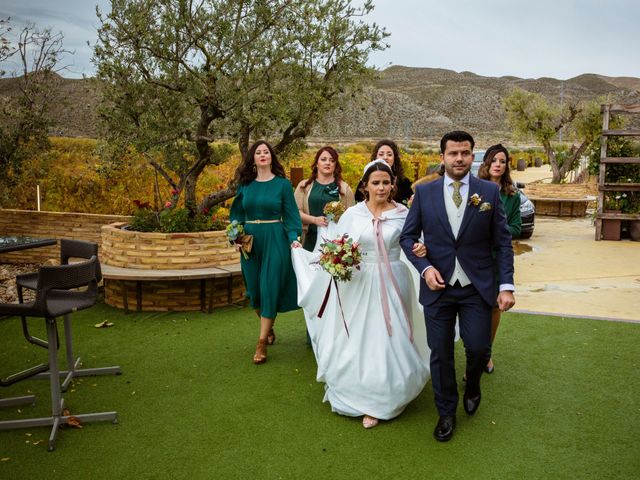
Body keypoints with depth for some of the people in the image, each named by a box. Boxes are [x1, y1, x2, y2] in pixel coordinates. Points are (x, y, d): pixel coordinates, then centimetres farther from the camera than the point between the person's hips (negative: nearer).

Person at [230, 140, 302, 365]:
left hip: (275, 241, -3)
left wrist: (294, 238, -16)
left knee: (270, 288, -4)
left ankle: (262, 342, 2)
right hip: (250, 241, 4)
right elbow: (237, 215, 13)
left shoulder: (283, 184, -1)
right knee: (254, 289, 9)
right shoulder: (245, 185, 7)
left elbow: (290, 215, -3)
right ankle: (269, 329, 34)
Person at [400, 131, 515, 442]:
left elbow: (502, 242, 0)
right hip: (438, 286, 1)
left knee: (478, 348, -3)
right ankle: (446, 412, 29)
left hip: (477, 288, 0)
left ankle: (472, 384, 34)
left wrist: (506, 286, -7)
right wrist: (425, 268, -11)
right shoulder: (424, 192, 0)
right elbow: (407, 237, 4)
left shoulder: (490, 191, -1)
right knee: (440, 354, 8)